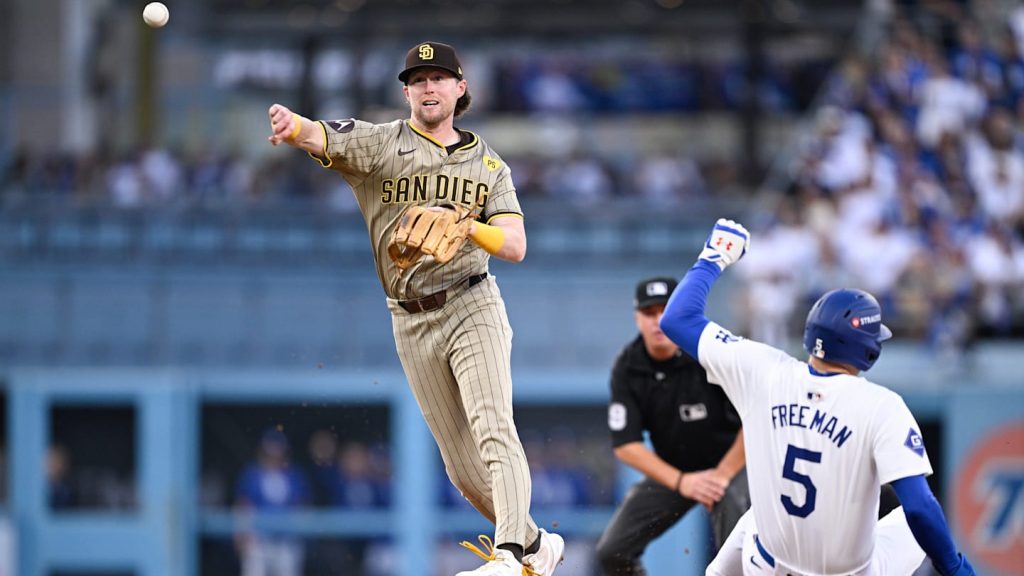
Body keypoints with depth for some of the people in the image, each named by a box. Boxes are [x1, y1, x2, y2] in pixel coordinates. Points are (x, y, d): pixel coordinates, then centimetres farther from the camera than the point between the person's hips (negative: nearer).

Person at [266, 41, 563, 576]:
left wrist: (466, 226, -23)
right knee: (463, 468, 5)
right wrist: (290, 123, -43)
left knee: (494, 431, -22)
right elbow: (318, 137, -18)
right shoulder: (380, 143, 2)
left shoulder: (488, 164, 7)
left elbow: (515, 246, -2)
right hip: (412, 324, 1)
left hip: (472, 307, -1)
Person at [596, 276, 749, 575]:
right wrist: (681, 482, -22)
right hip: (670, 471, 5)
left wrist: (722, 474, -21)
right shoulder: (627, 367, -12)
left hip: (730, 461, -5)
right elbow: (626, 445, -12)